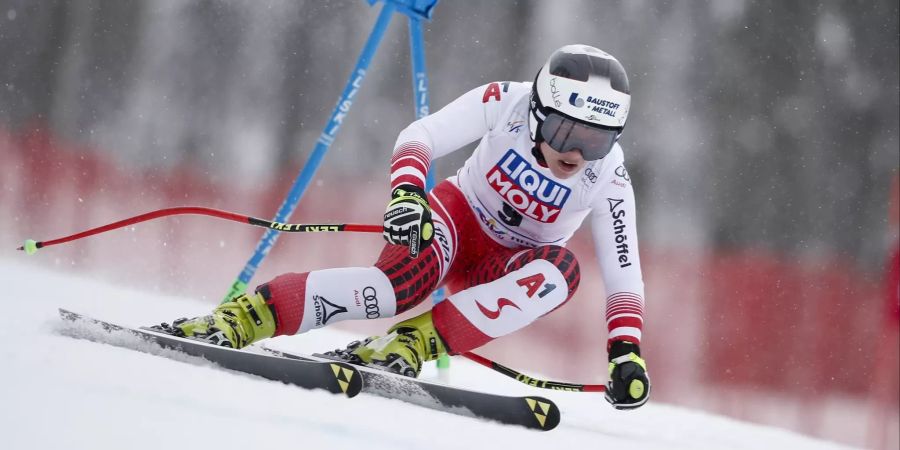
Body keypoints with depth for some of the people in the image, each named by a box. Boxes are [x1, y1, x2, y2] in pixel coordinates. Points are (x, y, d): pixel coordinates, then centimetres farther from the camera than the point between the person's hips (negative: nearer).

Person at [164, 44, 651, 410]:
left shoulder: (608, 179, -19)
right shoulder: (506, 102, -22)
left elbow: (624, 274, -16)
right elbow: (421, 136, -26)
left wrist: (626, 350, -29)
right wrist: (406, 192, -45)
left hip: (503, 273, 2)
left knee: (561, 269, -33)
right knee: (404, 281, -36)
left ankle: (410, 343, -39)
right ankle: (239, 319, -40)